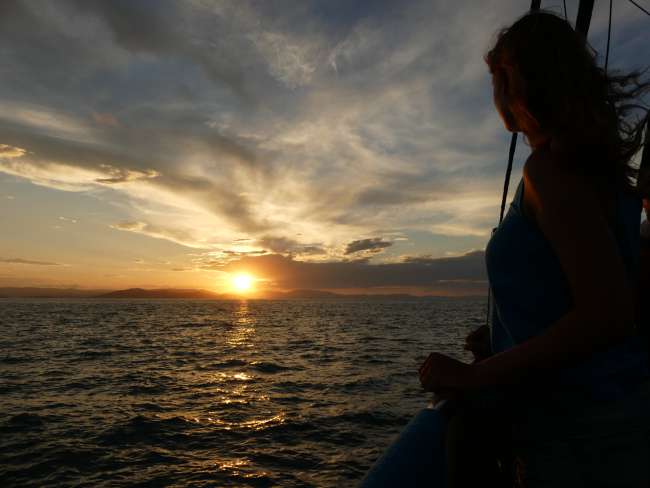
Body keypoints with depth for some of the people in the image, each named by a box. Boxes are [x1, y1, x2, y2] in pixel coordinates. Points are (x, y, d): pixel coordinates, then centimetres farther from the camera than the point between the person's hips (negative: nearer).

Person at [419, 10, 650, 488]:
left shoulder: (551, 167, -17)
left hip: (586, 435, -8)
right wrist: (503, 340, 19)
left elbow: (606, 314, -23)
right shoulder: (601, 166, 10)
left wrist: (475, 376, -19)